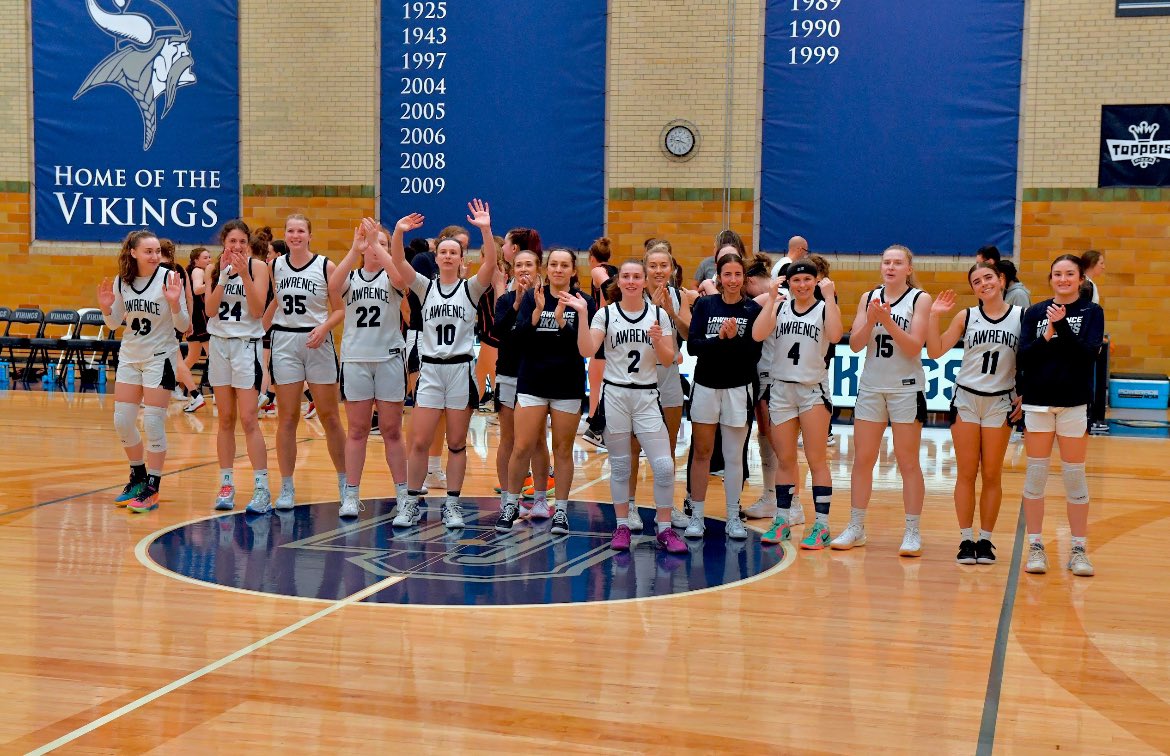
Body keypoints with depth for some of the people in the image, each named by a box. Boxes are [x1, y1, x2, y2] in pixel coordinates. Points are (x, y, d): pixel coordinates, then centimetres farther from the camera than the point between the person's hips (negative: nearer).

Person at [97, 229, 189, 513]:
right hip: (129, 356, 5)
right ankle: (138, 478, 28)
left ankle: (152, 489, 5)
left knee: (153, 422, -6)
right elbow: (115, 323, 11)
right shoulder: (122, 281, 1)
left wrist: (174, 303, -28)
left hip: (160, 357, -5)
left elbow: (183, 326, -11)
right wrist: (106, 308, -8)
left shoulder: (169, 278, -12)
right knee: (122, 421, 7)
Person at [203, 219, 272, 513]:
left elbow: (257, 311, -11)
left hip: (246, 345, -4)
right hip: (218, 344, 4)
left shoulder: (258, 266, -4)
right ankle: (227, 485, 14)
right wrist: (223, 276, -11)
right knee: (225, 420, 8)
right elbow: (210, 310, -2)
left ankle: (262, 490, -8)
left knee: (248, 419, -10)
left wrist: (244, 274, -19)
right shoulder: (215, 269, 8)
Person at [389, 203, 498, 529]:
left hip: (461, 368, -1)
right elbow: (399, 262, -7)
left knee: (457, 443, 5)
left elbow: (490, 264, -15)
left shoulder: (470, 288, 3)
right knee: (419, 442, -2)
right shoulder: (425, 287, 7)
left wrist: (486, 229, -28)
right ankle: (411, 504, 9)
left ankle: (452, 505, 14)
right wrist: (398, 232, -24)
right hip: (430, 368, 1)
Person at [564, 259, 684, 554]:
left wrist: (657, 340, -15)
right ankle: (622, 526, 21)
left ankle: (665, 529, 6)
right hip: (615, 394, -1)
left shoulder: (658, 314, 5)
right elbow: (587, 351, -11)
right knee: (619, 466, 6)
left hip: (647, 397, 1)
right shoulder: (606, 314, 1)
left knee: (664, 466, -7)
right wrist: (582, 315, -19)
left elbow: (667, 360, 4)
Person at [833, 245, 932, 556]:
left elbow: (914, 347, -12)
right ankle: (855, 528, 15)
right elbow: (855, 344, 1)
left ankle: (912, 532, 8)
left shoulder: (920, 299, -4)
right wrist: (871, 320, -15)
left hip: (906, 388, -3)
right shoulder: (869, 297, 7)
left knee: (908, 463, 1)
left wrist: (888, 321, -22)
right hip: (871, 386, 4)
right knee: (862, 460, 6)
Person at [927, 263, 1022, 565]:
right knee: (966, 473, 2)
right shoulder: (966, 317, 3)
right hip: (966, 399, 1)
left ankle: (986, 540, 14)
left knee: (992, 475, 5)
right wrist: (935, 316, -7)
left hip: (1000, 403, -1)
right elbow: (935, 351, 1)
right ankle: (966, 539, 9)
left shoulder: (1021, 317, 0)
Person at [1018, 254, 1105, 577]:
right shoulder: (1035, 312, 6)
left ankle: (1078, 550, 13)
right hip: (1038, 402, 1)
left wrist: (1061, 325, -20)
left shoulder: (1092, 312, 3)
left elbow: (1089, 353, -11)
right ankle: (1035, 547, 13)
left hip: (1075, 404, -1)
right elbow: (1023, 357, -2)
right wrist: (1047, 336, -17)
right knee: (1035, 475, 4)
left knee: (1075, 477, 4)